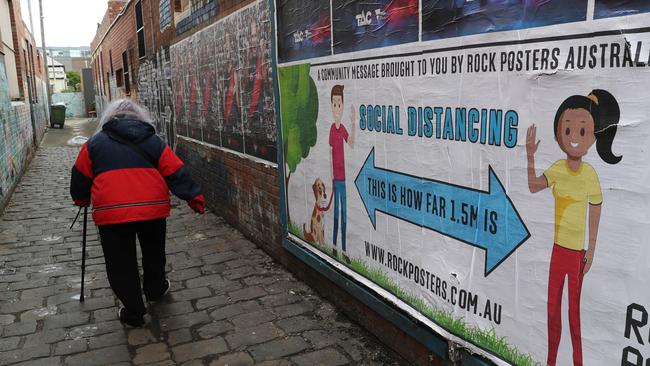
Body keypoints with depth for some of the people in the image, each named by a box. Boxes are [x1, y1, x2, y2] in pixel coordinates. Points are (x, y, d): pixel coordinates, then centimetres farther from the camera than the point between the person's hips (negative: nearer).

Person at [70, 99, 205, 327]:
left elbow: (80, 177, 16)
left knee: (121, 263, 13)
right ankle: (155, 289, 45)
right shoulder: (153, 141, 14)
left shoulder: (95, 143, 12)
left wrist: (81, 200, 33)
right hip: (153, 208, 2)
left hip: (112, 213, -2)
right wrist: (194, 197, 10)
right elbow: (176, 172, 7)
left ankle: (133, 312, 20)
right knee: (154, 252, 26)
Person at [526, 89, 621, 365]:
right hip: (556, 246, 2)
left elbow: (595, 210, -4)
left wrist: (591, 250, -1)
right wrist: (530, 156, -25)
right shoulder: (557, 169, -7)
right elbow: (533, 186, -15)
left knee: (574, 306, 8)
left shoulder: (590, 173, -12)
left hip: (577, 249, -2)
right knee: (552, 305, 12)